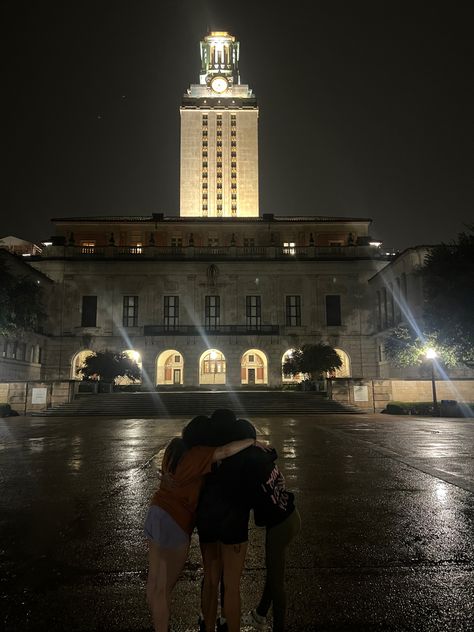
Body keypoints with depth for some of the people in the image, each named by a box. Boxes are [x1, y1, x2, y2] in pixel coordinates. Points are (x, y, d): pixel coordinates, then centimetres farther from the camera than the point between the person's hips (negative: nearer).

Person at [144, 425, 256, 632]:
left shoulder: (175, 447, 4)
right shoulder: (195, 454, -19)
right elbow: (226, 451, -32)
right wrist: (253, 442, -18)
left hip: (156, 515, 9)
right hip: (174, 524, -9)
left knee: (153, 581, 22)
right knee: (164, 589, 6)